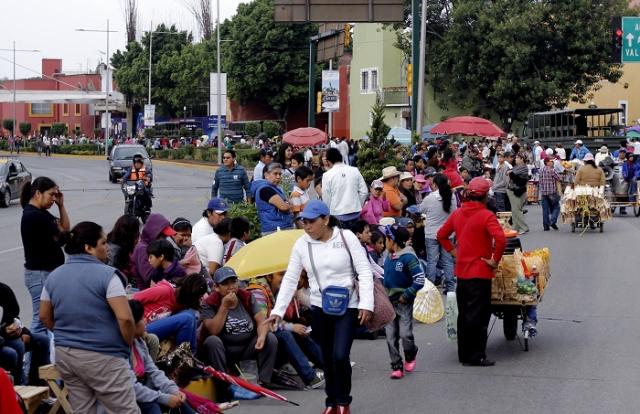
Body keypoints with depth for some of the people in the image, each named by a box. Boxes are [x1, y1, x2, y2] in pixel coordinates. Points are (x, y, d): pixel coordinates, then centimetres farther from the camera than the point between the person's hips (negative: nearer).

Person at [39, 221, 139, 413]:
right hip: (101, 357, -7)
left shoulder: (54, 276, 7)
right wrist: (128, 345, -3)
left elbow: (44, 316, 15)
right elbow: (125, 318, -19)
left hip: (64, 355, 7)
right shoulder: (106, 274, -14)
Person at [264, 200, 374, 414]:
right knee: (327, 359, 9)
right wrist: (278, 310, -5)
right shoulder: (301, 244, 0)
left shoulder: (346, 237, -8)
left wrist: (366, 304, -17)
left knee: (340, 356, -13)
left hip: (347, 307, -3)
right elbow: (290, 279, 2)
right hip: (319, 308, 3)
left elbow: (364, 271, -9)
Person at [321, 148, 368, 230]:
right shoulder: (354, 171, 0)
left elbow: (326, 198, -3)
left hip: (337, 214, -3)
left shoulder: (327, 175, -8)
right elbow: (364, 191, 3)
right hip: (355, 213, 3)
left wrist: (329, 211, 12)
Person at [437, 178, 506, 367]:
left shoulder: (457, 214, 6)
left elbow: (441, 235, 16)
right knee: (479, 316, 0)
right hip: (480, 273, -6)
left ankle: (464, 354, 20)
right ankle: (476, 356, 3)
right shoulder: (486, 216, -15)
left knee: (464, 314, 14)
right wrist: (495, 260, -16)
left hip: (461, 271, 6)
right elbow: (500, 239, -27)